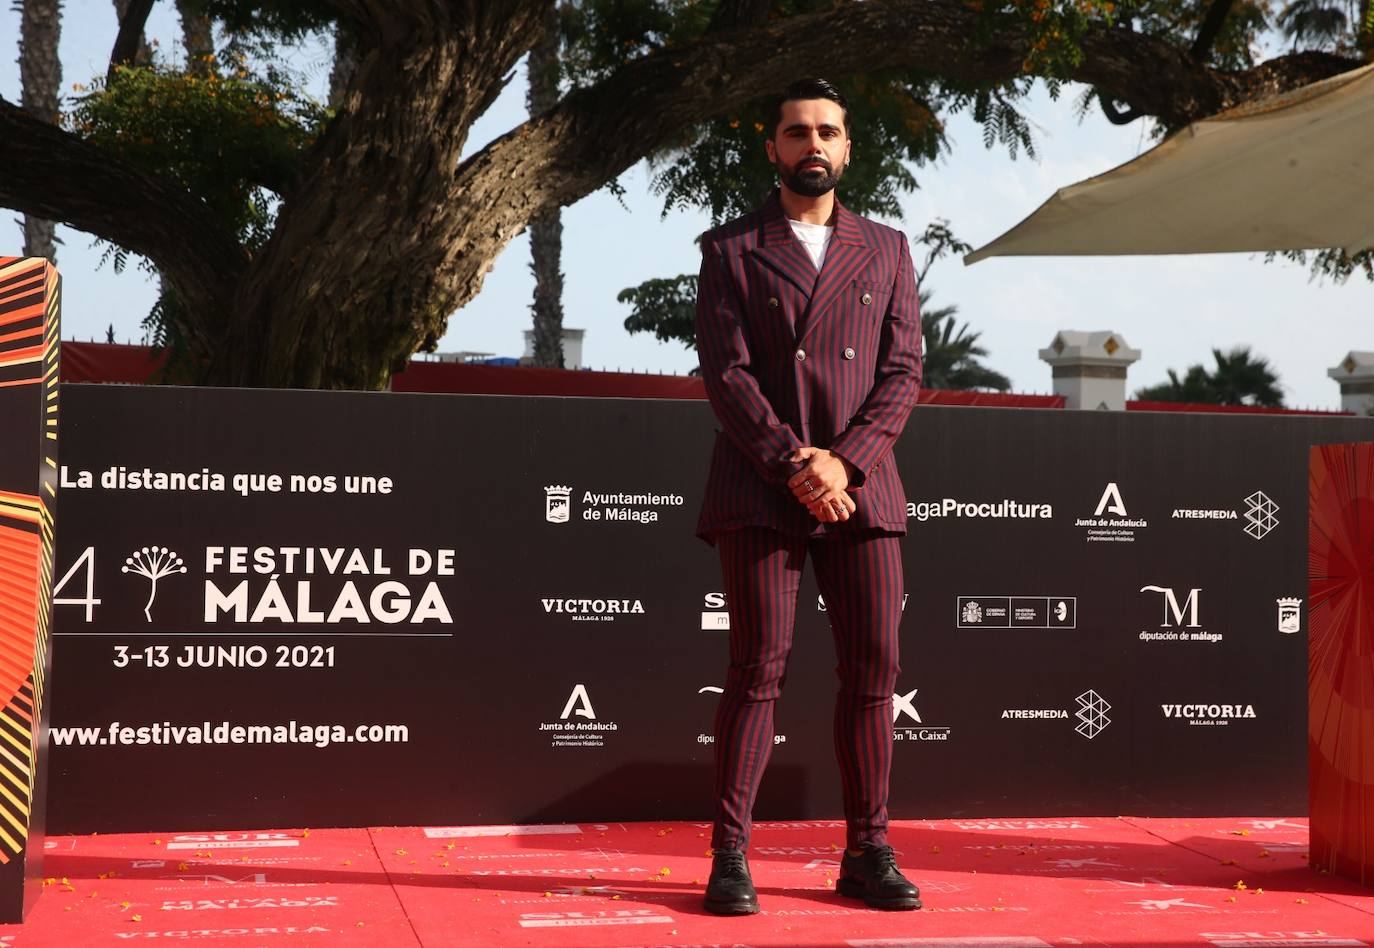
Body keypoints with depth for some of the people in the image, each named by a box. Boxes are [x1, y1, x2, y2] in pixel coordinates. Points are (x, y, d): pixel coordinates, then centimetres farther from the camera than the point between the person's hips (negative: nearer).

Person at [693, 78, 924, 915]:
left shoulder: (887, 250, 15)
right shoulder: (730, 251, 7)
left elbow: (903, 371, 5)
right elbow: (727, 374, -3)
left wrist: (843, 460, -10)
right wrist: (792, 466, -14)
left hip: (861, 488, 3)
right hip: (759, 491, -3)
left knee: (874, 667, 0)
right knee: (759, 667, -5)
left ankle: (868, 853, 10)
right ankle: (730, 855, 1)